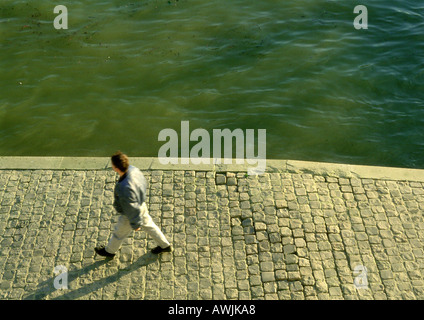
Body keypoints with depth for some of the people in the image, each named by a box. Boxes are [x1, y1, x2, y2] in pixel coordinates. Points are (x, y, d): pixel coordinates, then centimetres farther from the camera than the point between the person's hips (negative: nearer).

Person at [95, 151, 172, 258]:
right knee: (148, 225, 29)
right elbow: (144, 183, 0)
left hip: (131, 214, -7)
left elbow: (132, 209, -31)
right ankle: (165, 245, 46)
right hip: (141, 205, 7)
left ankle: (109, 251, 51)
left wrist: (135, 224, -15)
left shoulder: (124, 188, -44)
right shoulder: (132, 169, -21)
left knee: (119, 233, 22)